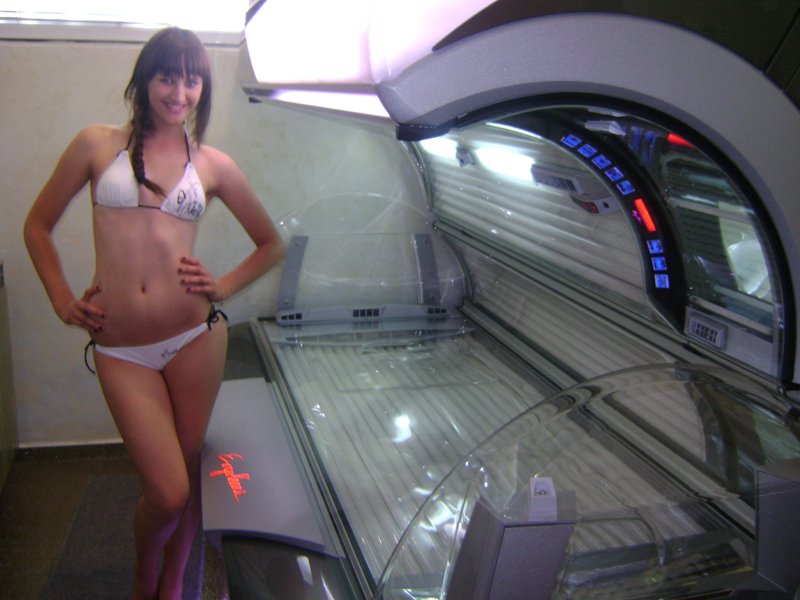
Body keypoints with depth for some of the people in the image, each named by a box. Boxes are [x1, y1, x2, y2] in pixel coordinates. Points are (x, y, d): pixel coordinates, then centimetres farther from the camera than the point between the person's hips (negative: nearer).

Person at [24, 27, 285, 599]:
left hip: (196, 336, 1)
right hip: (120, 348, -1)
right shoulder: (98, 144, 4)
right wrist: (63, 301, 4)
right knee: (167, 492, -4)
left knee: (189, 474, 11)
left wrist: (222, 288, 1)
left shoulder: (213, 164, 6)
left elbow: (272, 244, 15)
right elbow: (38, 225, 13)